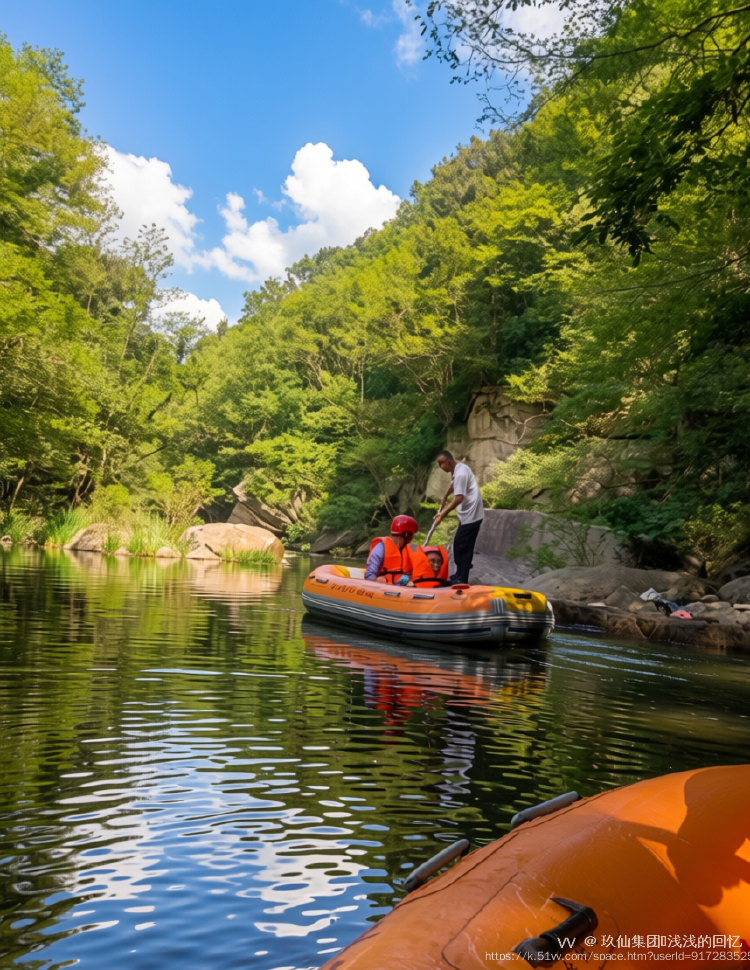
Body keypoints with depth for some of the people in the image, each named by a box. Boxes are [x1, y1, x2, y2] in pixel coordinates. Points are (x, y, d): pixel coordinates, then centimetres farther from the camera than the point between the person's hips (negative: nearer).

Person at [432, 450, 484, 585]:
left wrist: (443, 514, -25)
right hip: (468, 513, 10)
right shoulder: (458, 469, 9)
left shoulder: (460, 473, -23)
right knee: (460, 545, 17)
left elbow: (459, 498, -29)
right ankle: (460, 574, 28)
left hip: (471, 514, -10)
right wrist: (445, 497, 40)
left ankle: (461, 579, 1)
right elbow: (454, 483, 31)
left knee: (462, 547, -5)